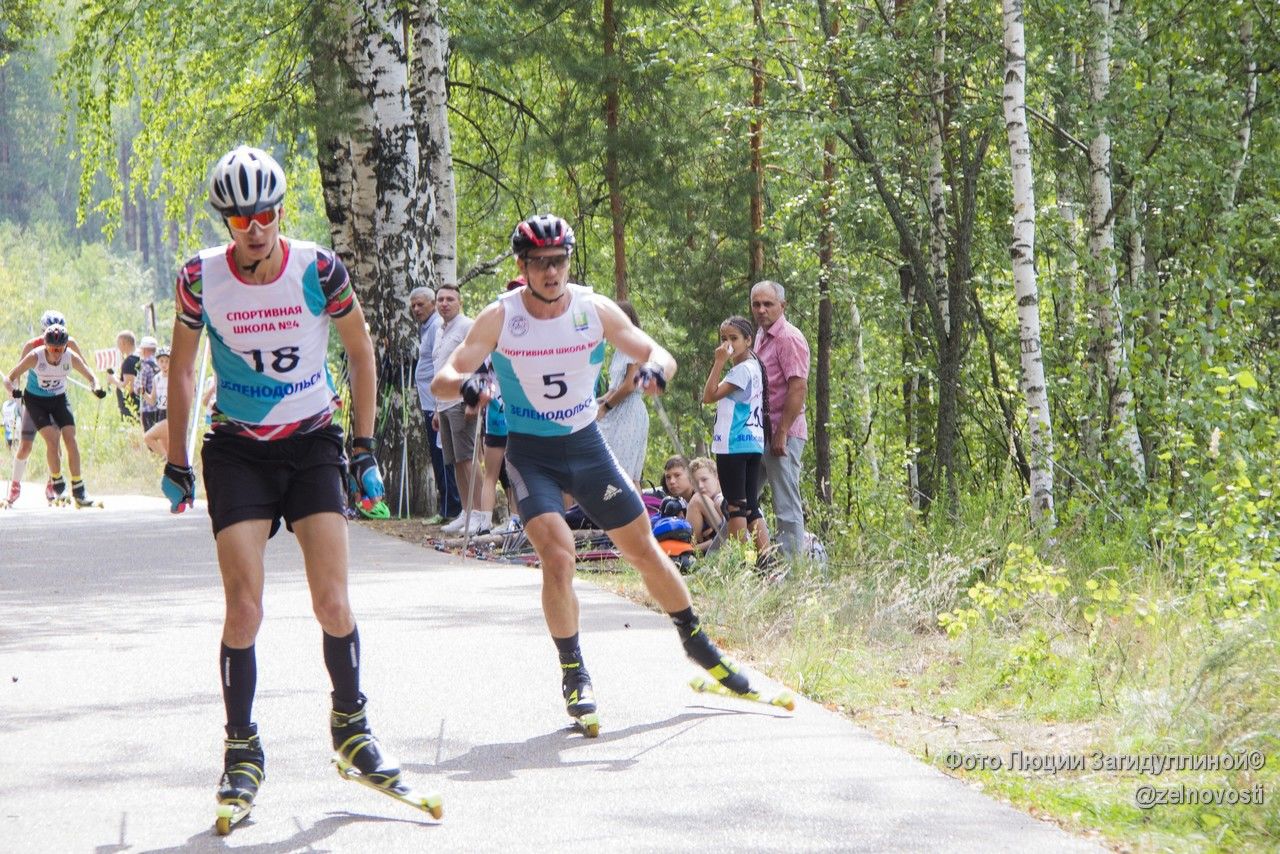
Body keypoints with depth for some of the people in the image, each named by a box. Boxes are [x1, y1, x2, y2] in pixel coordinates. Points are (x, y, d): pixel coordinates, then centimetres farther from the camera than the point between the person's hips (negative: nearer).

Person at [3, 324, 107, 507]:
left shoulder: (71, 358, -19)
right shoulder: (35, 357, -26)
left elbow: (91, 377, -6)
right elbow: (9, 378, -21)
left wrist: (96, 388, -28)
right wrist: (13, 391, -42)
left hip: (59, 399, 2)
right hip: (36, 401, -2)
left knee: (70, 440, -11)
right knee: (52, 439, -19)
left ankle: (78, 490, -3)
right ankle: (57, 483, 4)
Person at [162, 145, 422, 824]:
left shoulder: (319, 270, -11)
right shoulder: (202, 278, -9)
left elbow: (360, 353, 4)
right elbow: (181, 367, 6)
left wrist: (364, 447, 3)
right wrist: (175, 463, 7)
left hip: (312, 443, 0)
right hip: (237, 451, 0)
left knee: (332, 603, -9)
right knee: (244, 609, -11)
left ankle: (351, 724, 14)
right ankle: (242, 750, 3)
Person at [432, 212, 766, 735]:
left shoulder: (595, 310, -9)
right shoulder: (500, 318, -14)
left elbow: (655, 353, -5)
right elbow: (441, 381, -17)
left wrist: (655, 367, -30)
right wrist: (465, 384, -41)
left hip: (587, 447, 2)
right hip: (531, 456, -2)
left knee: (644, 552, 7)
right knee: (558, 555, -21)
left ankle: (695, 640, 30)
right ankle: (573, 675, -6)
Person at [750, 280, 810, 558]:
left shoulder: (789, 339, -11)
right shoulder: (761, 336, 18)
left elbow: (798, 388, -19)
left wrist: (781, 433, -21)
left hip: (782, 433, -10)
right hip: (760, 433, 10)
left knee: (787, 506, -6)